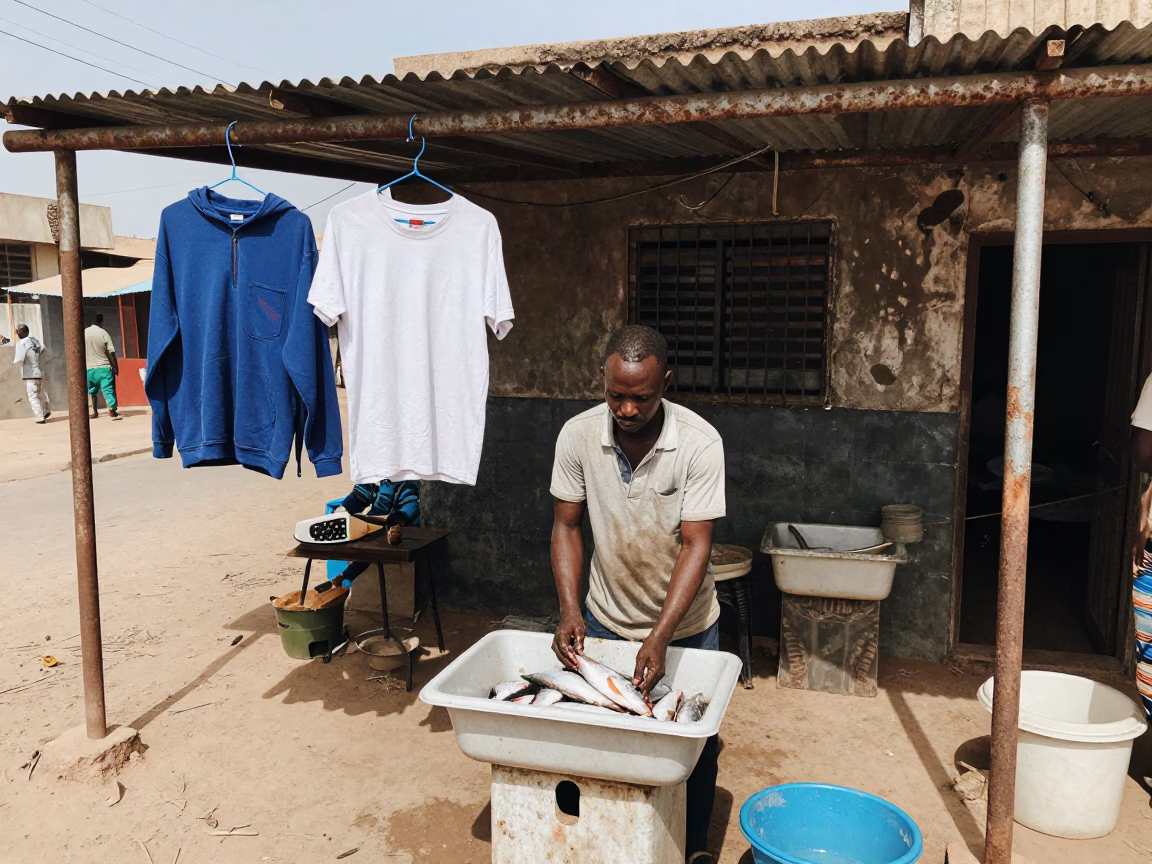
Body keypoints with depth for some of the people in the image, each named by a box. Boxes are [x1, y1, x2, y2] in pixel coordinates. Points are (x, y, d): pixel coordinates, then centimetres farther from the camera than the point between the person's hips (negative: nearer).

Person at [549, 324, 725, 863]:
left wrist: (659, 637, -33)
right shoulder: (578, 435, -16)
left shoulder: (700, 444, -24)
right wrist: (569, 611, -21)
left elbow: (695, 546, -25)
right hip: (606, 619, 2)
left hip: (685, 625, -1)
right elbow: (566, 526, -9)